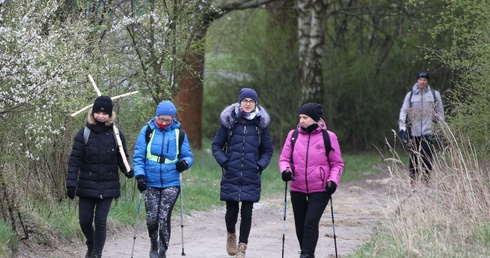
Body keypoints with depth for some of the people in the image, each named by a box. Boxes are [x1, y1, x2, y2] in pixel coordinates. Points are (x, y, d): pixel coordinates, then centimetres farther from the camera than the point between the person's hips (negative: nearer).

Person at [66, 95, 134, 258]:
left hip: (108, 186, -1)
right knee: (85, 220, 5)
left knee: (101, 221, -5)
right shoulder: (84, 134, -2)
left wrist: (128, 171, -16)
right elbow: (75, 160, -3)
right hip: (87, 185, 1)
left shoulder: (116, 135, 1)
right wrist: (71, 183, -11)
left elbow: (122, 159, 6)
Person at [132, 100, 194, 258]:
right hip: (151, 184, 0)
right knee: (152, 218, -1)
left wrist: (185, 163, -13)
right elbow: (138, 156, 2)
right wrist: (140, 175, -10)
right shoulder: (147, 131, 2)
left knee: (164, 218, -8)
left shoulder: (179, 134, 5)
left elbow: (188, 156, 10)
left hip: (171, 184, 0)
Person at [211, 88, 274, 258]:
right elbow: (216, 145, 7)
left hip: (251, 178, 1)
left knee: (247, 213, 0)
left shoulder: (261, 123, 4)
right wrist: (223, 161, -8)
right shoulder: (228, 121, 1)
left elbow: (268, 150, 12)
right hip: (231, 175, -1)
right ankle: (231, 234, 32)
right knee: (232, 211, 1)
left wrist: (261, 165, -3)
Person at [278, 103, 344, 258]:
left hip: (320, 190, -4)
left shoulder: (328, 137, -3)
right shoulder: (293, 135, 4)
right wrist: (285, 169, -13)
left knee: (311, 222, -16)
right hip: (297, 189, 4)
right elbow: (284, 158, 9)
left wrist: (333, 180, -12)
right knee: (300, 224, 12)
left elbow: (337, 163, 3)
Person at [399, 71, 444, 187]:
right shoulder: (410, 95, 9)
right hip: (413, 132, 1)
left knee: (428, 157, -9)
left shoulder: (435, 94, 8)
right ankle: (413, 181, 8)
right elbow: (403, 111, 8)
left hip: (428, 132, -1)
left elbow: (440, 112, 14)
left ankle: (426, 179, 2)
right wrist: (402, 128, -3)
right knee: (413, 159, 2)